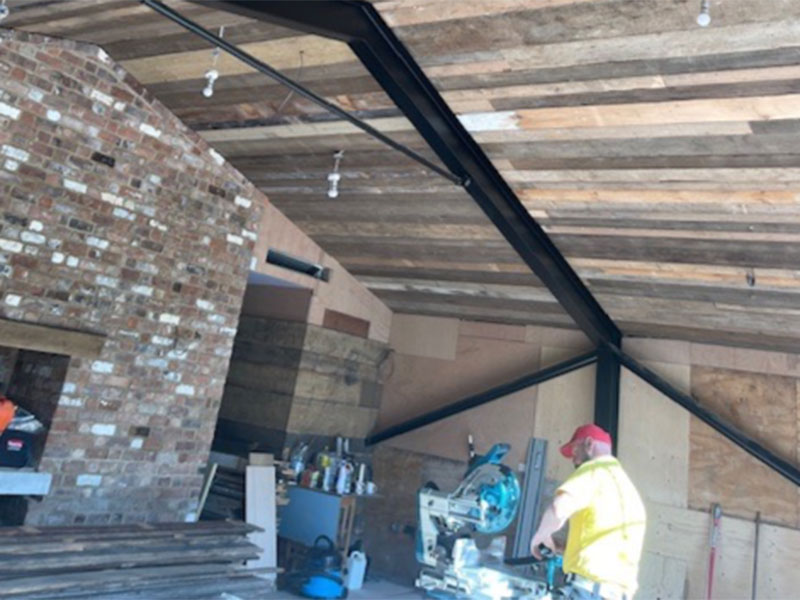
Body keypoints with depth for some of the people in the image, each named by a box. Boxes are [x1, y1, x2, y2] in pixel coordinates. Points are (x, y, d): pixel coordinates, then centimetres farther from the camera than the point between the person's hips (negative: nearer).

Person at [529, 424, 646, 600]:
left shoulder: (595, 469, 0)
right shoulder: (627, 486, 26)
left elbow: (558, 510, -18)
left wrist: (541, 536, 0)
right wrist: (566, 546, 28)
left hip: (591, 585, -9)